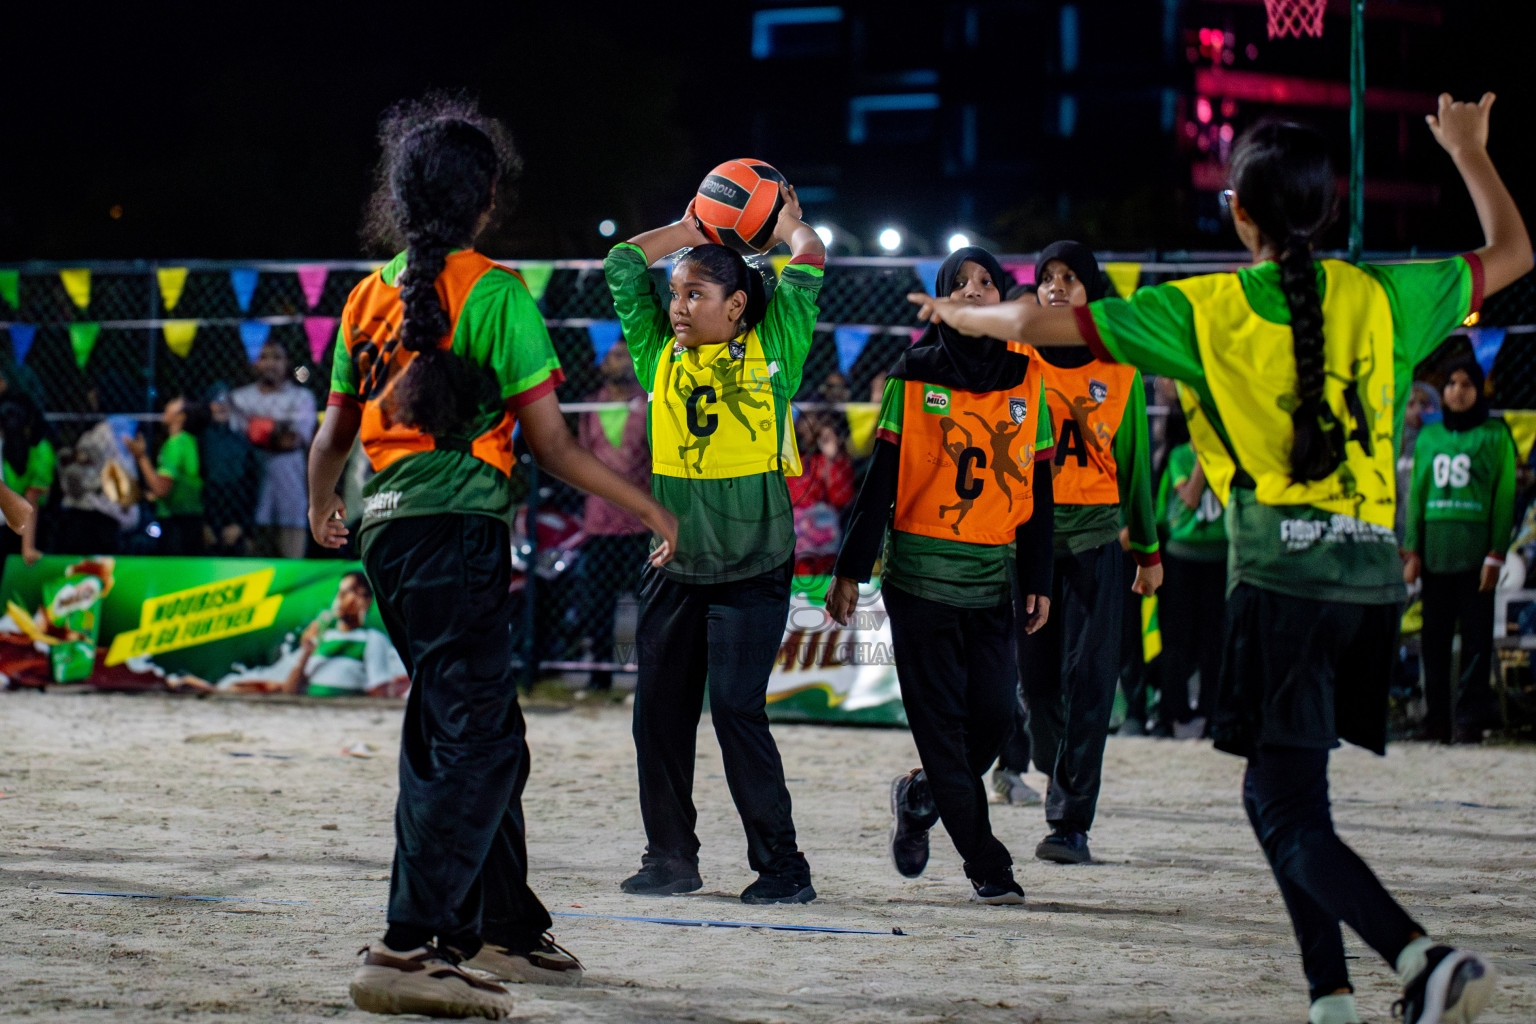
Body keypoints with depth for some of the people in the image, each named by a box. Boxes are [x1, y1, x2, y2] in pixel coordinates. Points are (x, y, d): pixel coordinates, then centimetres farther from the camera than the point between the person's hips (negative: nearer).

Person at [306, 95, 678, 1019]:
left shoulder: (373, 295, 12)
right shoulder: (494, 293, -9)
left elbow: (334, 433, 20)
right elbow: (552, 443, -11)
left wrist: (322, 510, 41)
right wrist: (649, 507, 1)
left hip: (389, 531, 8)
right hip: (460, 531, -8)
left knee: (476, 735, 19)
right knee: (475, 745, -10)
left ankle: (507, 927, 30)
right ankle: (409, 949, -21)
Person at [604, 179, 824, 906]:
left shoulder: (771, 354, 1)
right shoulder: (660, 356, 9)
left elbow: (808, 264, 3)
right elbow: (624, 264, 13)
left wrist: (785, 226, 20)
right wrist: (691, 231, 21)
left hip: (751, 569, -4)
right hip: (672, 567, 4)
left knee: (737, 709, -11)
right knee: (659, 715, 5)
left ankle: (781, 866, -3)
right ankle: (670, 858, 18)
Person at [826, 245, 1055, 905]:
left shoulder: (1026, 379, 8)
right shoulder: (916, 375, 1)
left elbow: (1037, 487, 11)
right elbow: (881, 478, 1)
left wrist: (1039, 581, 9)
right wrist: (851, 569, -2)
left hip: (993, 577, 3)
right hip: (920, 571, -3)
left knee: (994, 713, -4)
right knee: (942, 719, -4)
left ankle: (920, 797, 24)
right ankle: (986, 864, 2)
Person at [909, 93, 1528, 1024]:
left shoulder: (1209, 310, 0)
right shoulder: (1382, 297, 8)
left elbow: (1040, 324, 4)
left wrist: (962, 314, 25)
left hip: (1282, 571, -5)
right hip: (1375, 572, 5)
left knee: (1292, 815, -6)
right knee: (1277, 792, 20)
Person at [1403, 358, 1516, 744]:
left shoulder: (1494, 436, 3)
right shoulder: (1429, 437, 15)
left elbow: (1504, 496, -1)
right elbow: (1416, 494, 16)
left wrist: (1496, 554, -9)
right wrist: (1412, 550, 7)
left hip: (1475, 548, -4)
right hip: (1436, 548, 4)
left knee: (1476, 636, -4)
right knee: (1435, 634, 3)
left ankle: (1470, 718, -2)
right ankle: (1437, 718, 8)